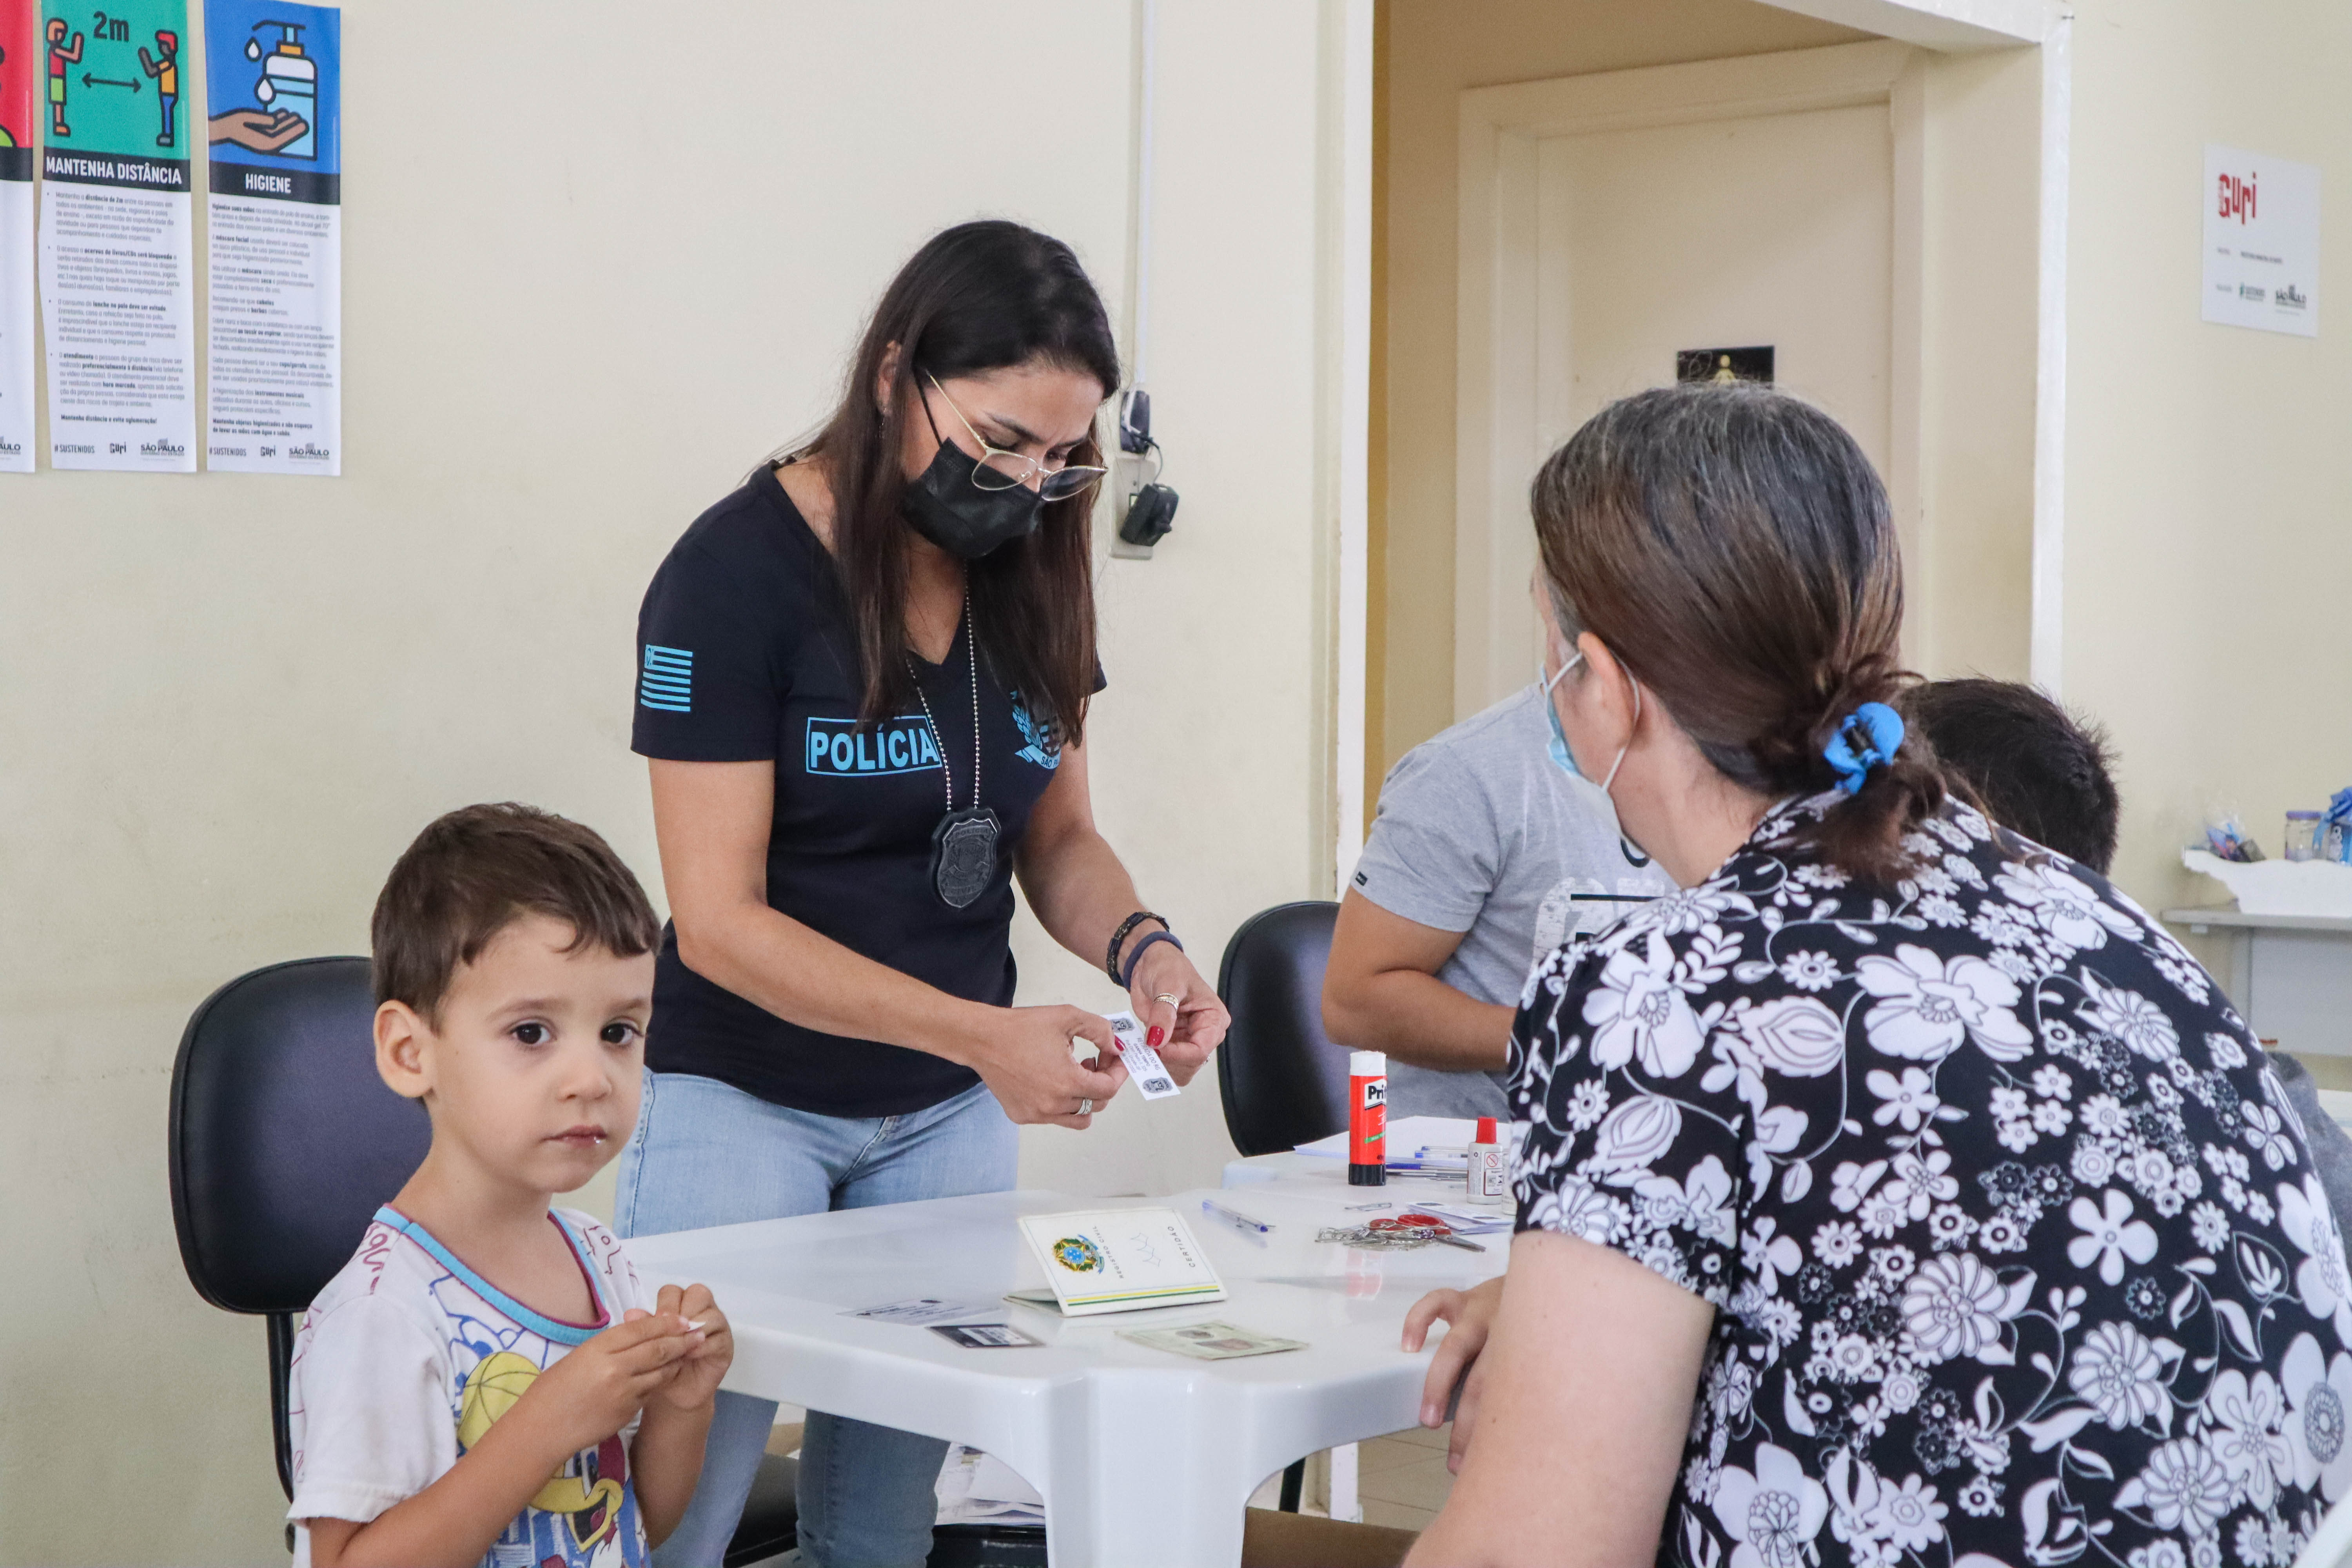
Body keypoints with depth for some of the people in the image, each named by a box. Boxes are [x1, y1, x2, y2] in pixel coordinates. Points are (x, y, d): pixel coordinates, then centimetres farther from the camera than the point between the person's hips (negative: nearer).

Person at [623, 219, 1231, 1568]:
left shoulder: (1028, 571, 1)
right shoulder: (740, 573, -16)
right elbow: (718, 922, -19)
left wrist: (1139, 946, -13)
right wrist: (983, 1034, -28)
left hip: (948, 1112, 5)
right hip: (748, 1099, -5)